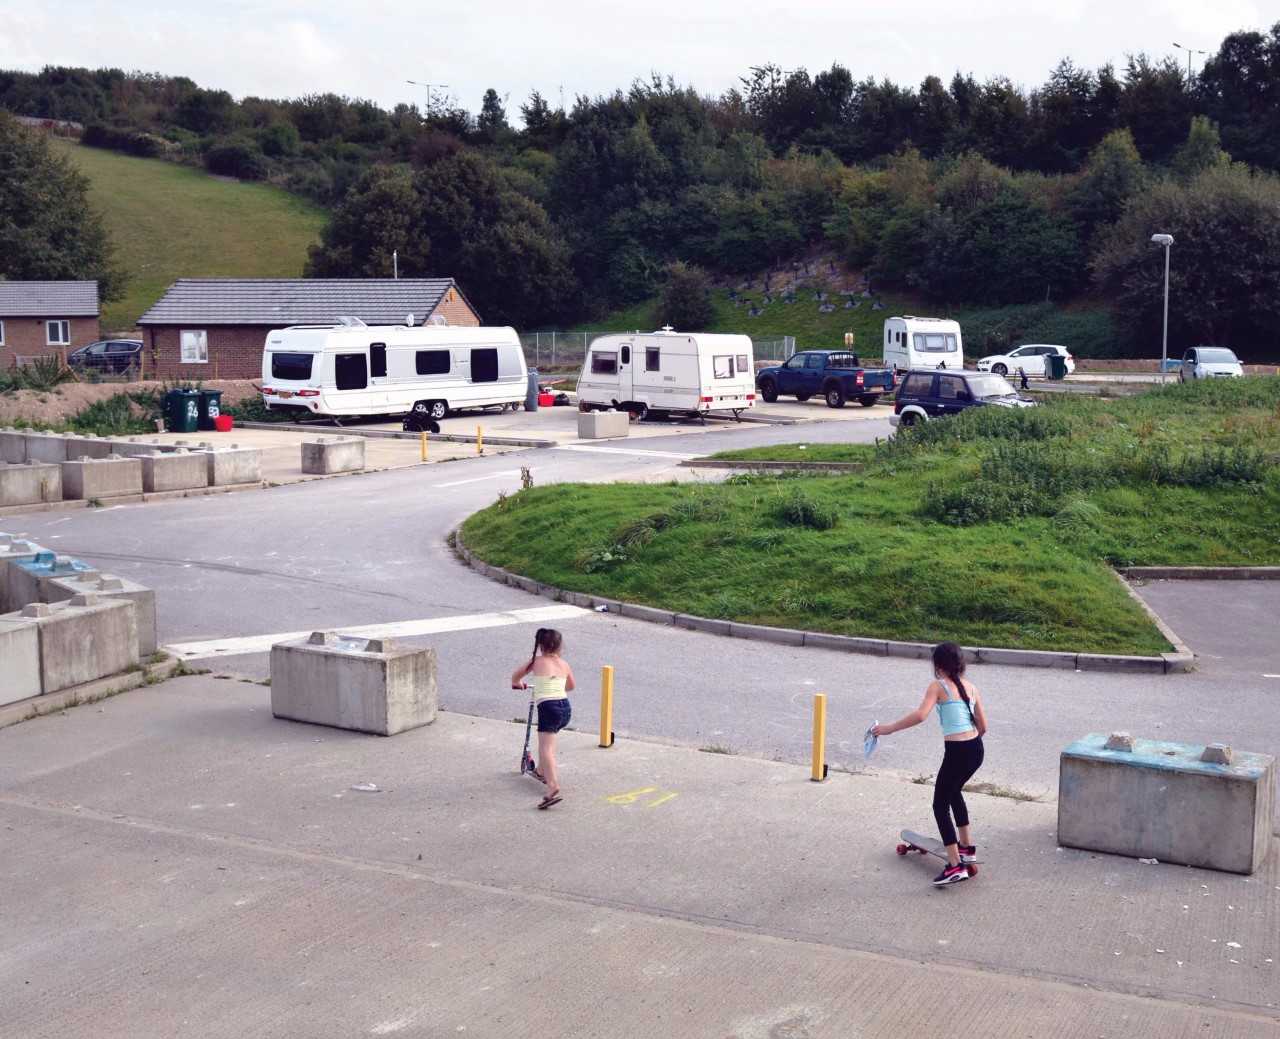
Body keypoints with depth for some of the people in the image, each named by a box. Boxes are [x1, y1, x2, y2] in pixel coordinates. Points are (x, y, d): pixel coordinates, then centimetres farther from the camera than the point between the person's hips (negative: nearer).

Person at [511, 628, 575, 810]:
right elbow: (571, 686, 32)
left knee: (546, 748, -15)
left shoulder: (536, 662, 5)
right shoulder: (564, 664, 15)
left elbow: (516, 676, 20)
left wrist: (518, 684, 43)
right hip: (565, 706, 6)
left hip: (547, 707, -6)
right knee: (547, 739, 33)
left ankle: (553, 788, -33)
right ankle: (542, 771, 47)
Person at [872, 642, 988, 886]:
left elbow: (920, 715, -23)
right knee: (954, 792, 31)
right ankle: (967, 846, 41)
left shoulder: (938, 686, -7)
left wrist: (889, 728, -16)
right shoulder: (969, 686, 11)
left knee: (940, 805, 3)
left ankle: (956, 866, -5)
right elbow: (983, 726, 12)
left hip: (957, 752, -7)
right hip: (976, 750, 7)